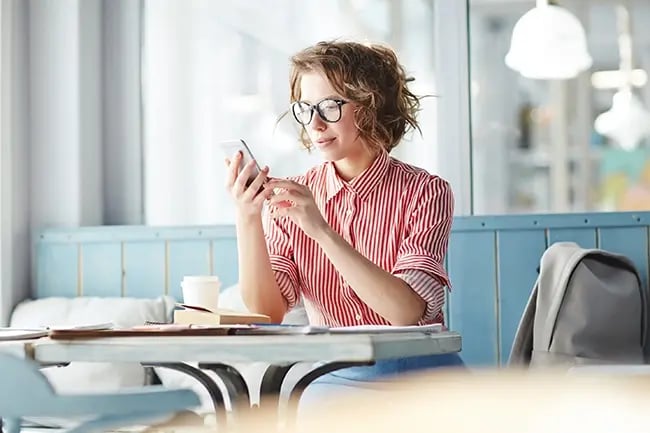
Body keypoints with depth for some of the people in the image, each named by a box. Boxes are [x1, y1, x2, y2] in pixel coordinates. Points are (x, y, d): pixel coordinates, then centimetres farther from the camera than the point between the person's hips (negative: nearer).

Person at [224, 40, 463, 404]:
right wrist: (248, 221, -18)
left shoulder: (424, 193, -3)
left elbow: (407, 312, -17)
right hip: (331, 377, 2)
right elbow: (266, 312, -4)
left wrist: (321, 230, -24)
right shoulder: (290, 198, 6)